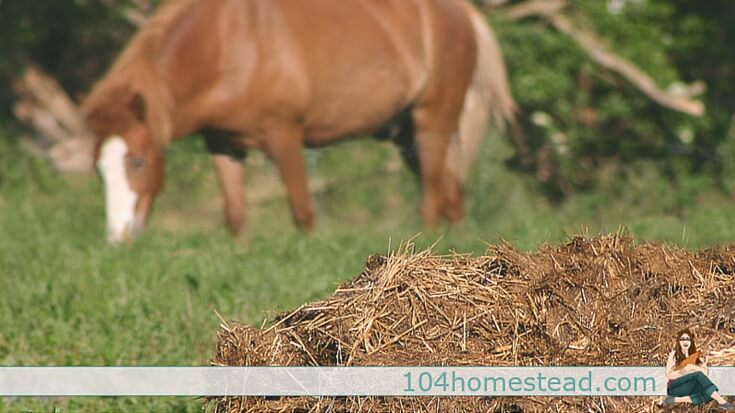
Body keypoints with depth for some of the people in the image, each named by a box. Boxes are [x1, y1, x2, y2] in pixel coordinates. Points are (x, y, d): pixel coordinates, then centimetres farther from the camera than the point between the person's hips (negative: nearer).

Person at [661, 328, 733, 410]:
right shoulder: (674, 354, 3)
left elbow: (704, 372, 0)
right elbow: (669, 375, -4)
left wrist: (693, 367, -18)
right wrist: (683, 371, -18)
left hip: (690, 388, 4)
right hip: (676, 388, -4)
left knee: (708, 395, -30)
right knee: (698, 375, -33)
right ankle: (721, 401, -44)